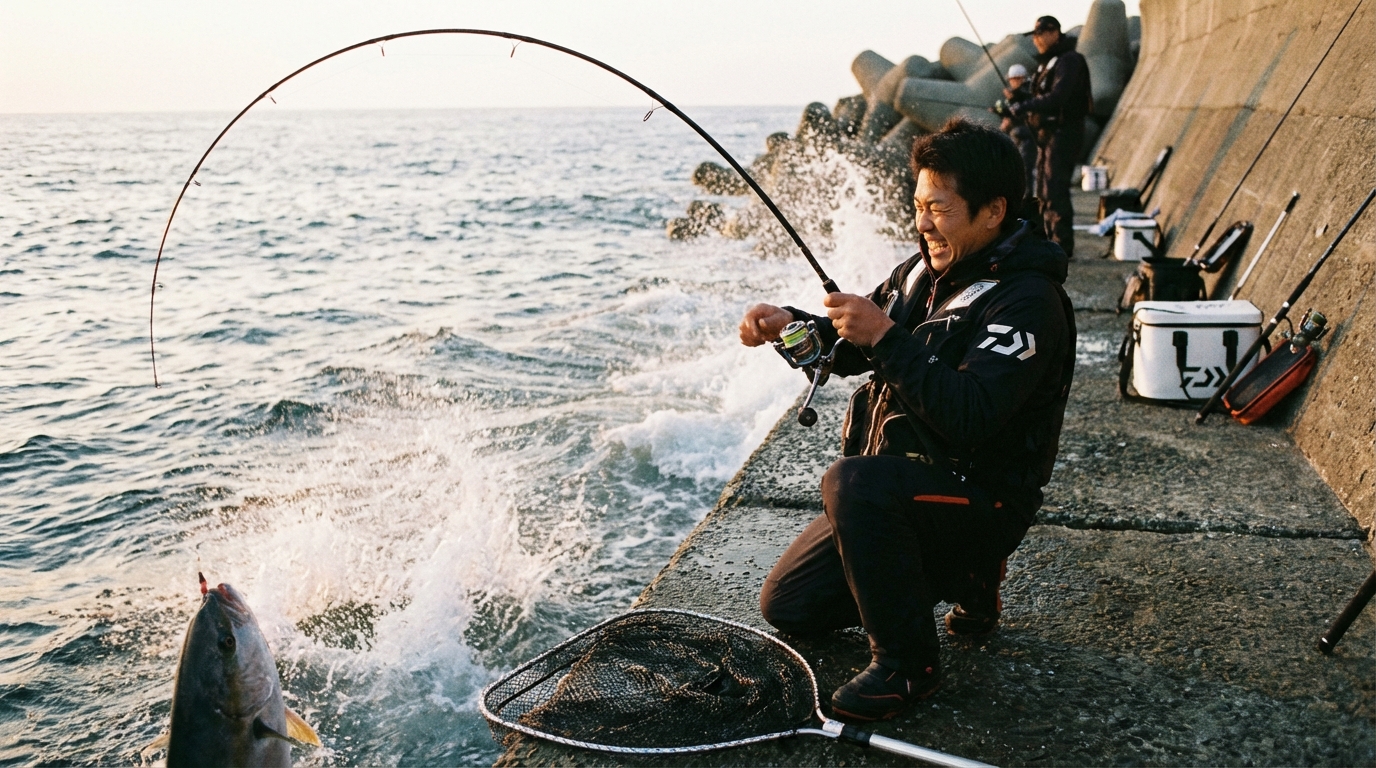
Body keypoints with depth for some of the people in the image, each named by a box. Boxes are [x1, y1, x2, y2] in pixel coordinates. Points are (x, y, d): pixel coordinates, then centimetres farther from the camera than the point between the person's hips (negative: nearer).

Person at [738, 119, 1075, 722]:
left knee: (853, 482, -37)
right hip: (897, 487, 9)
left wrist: (885, 338, -33)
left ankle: (907, 662, -17)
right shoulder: (927, 267, 6)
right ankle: (960, 576, 22)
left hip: (979, 497, -9)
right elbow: (852, 349, 13)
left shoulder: (1028, 302, -20)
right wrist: (790, 324, -6)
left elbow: (969, 417, -33)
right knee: (786, 605, 9)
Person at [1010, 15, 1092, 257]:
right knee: (1044, 191, 14)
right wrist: (1017, 105, 4)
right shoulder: (1049, 61, 16)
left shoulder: (1069, 60, -13)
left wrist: (1024, 107, -29)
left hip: (1063, 135, -10)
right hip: (1047, 134, 10)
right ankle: (1049, 239, 22)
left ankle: (1063, 244, -8)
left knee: (1055, 191, -12)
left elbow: (1057, 98, -26)